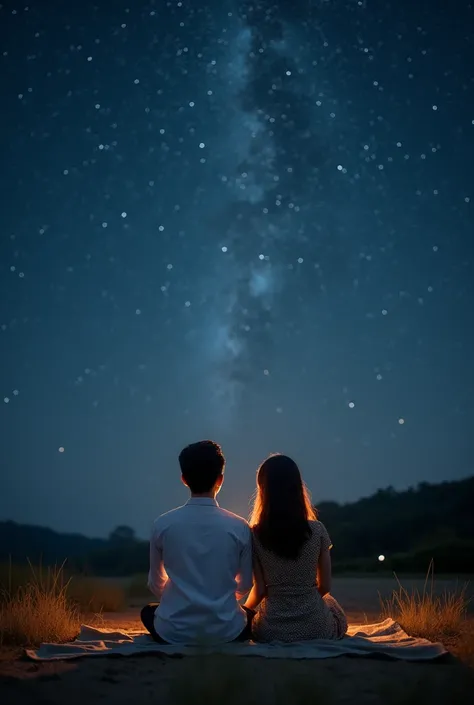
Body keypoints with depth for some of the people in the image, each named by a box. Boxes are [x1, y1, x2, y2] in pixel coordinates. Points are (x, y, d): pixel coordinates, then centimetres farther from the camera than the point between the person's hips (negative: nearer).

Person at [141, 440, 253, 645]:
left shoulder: (162, 524, -6)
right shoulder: (239, 527, -8)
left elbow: (156, 584, 6)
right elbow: (245, 584, 5)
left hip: (174, 632, 0)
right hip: (226, 631, 0)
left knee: (148, 611, 33)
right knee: (251, 615, 32)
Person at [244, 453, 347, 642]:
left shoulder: (255, 535, -9)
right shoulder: (317, 530, -7)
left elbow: (260, 589, -5)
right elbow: (325, 587, 1)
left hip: (272, 631, -1)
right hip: (316, 628, 1)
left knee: (249, 614, 36)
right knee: (334, 610, 37)